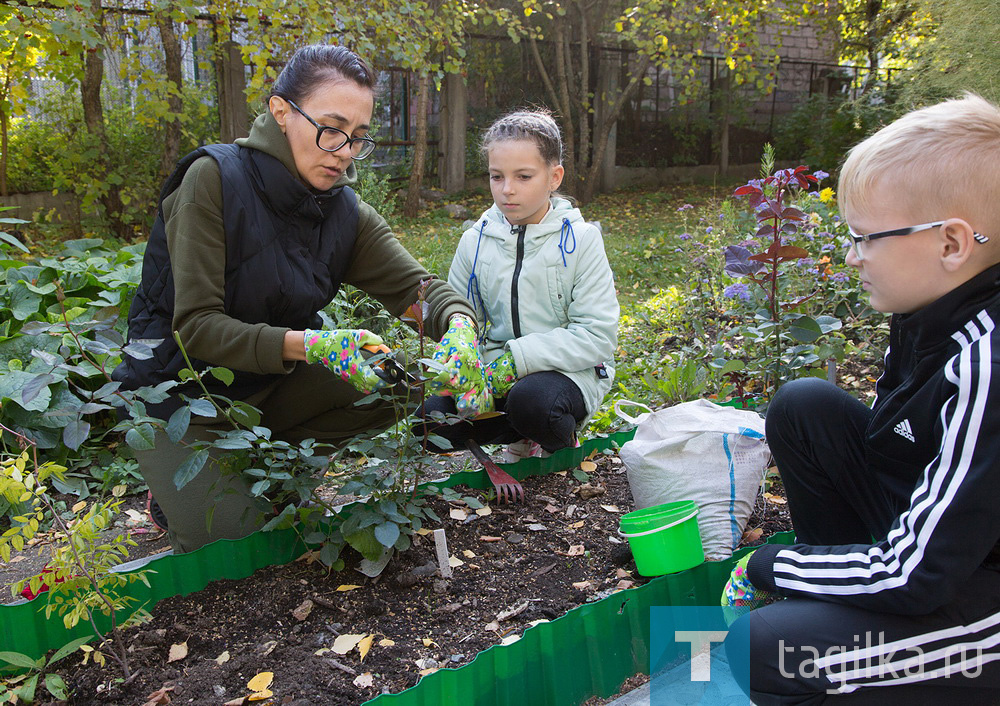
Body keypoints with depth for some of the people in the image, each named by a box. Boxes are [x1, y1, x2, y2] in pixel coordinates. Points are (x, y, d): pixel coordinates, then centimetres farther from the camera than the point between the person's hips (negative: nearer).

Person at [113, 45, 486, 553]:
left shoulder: (347, 213, -4)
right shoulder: (215, 178, -20)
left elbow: (417, 285, -8)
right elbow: (195, 325, -23)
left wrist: (460, 326, -32)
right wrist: (309, 344, -37)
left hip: (268, 386, 5)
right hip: (179, 388, -5)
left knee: (393, 383, -14)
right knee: (228, 536, -21)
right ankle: (181, 478, 12)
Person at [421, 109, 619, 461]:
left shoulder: (580, 239, -7)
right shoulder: (475, 241, 4)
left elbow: (598, 335, -14)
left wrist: (518, 358, -24)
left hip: (567, 370, -4)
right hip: (495, 370, 4)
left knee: (531, 399, -37)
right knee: (431, 416, -20)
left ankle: (561, 444, 1)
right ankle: (523, 434, 7)